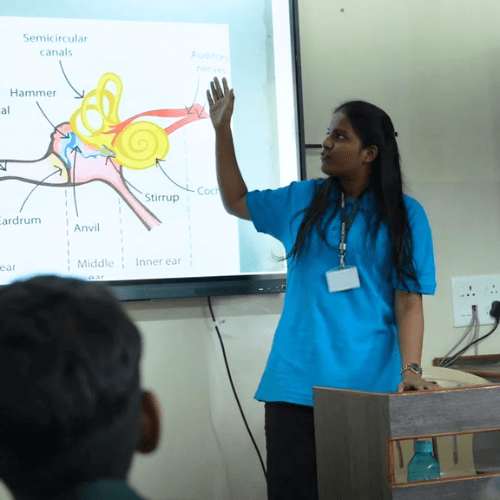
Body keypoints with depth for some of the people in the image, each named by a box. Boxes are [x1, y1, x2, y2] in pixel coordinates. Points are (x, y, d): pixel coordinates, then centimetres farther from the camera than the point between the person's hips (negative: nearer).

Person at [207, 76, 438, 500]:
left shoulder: (404, 215, -1)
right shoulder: (302, 202, 9)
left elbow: (409, 301, -4)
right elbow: (236, 201, 21)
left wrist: (411, 370, -16)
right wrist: (222, 130, 12)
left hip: (371, 386, -2)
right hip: (298, 384, 3)